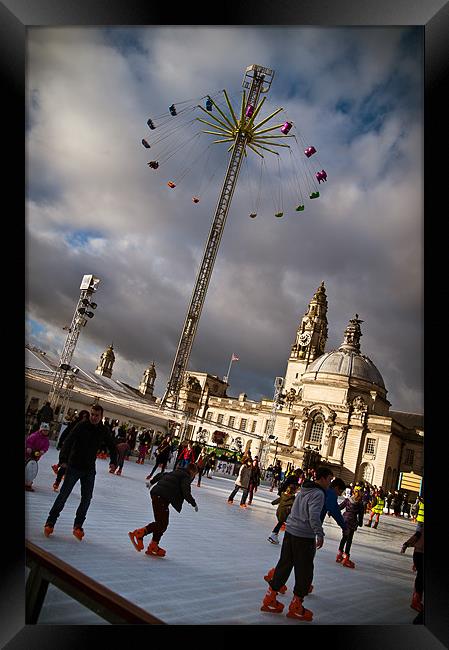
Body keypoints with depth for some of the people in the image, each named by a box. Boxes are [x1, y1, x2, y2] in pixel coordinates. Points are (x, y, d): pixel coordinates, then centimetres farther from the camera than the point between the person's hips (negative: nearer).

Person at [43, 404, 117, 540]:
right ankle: (50, 523, 16)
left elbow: (112, 446, 12)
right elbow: (68, 441, -26)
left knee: (87, 498, 4)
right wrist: (63, 458, -41)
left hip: (89, 470, 4)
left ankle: (78, 526, 18)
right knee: (64, 494, 1)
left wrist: (113, 462, -2)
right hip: (74, 466, -4)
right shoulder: (82, 425, -15)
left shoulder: (103, 431, -1)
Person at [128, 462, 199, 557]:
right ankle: (138, 533, -10)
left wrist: (151, 482, 51)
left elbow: (161, 474, 37)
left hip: (157, 494, 10)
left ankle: (153, 547, 15)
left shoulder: (175, 472, 25)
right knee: (161, 523, -8)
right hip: (162, 497, -10)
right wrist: (194, 504, 0)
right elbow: (186, 493, -13)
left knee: (163, 523, 13)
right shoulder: (185, 477, -1)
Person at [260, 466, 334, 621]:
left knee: (284, 564, 15)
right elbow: (314, 515, -27)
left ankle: (270, 599, 21)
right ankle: (296, 606, 15)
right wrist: (320, 534, -24)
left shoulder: (304, 489, 12)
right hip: (305, 537, -8)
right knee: (304, 571, 6)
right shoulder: (318, 494, -15)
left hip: (290, 531, 8)